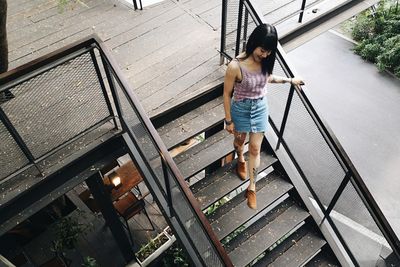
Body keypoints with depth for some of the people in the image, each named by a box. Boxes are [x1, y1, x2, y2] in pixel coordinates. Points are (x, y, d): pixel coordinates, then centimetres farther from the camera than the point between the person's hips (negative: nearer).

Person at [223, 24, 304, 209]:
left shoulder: (264, 61, -13)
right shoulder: (236, 66, -28)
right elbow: (227, 94, -17)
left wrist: (289, 80, 12)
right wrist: (228, 120, -10)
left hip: (260, 107, 3)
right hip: (241, 108, -3)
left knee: (255, 148, 11)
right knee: (240, 140, 25)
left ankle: (251, 188, 27)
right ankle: (240, 160, 61)